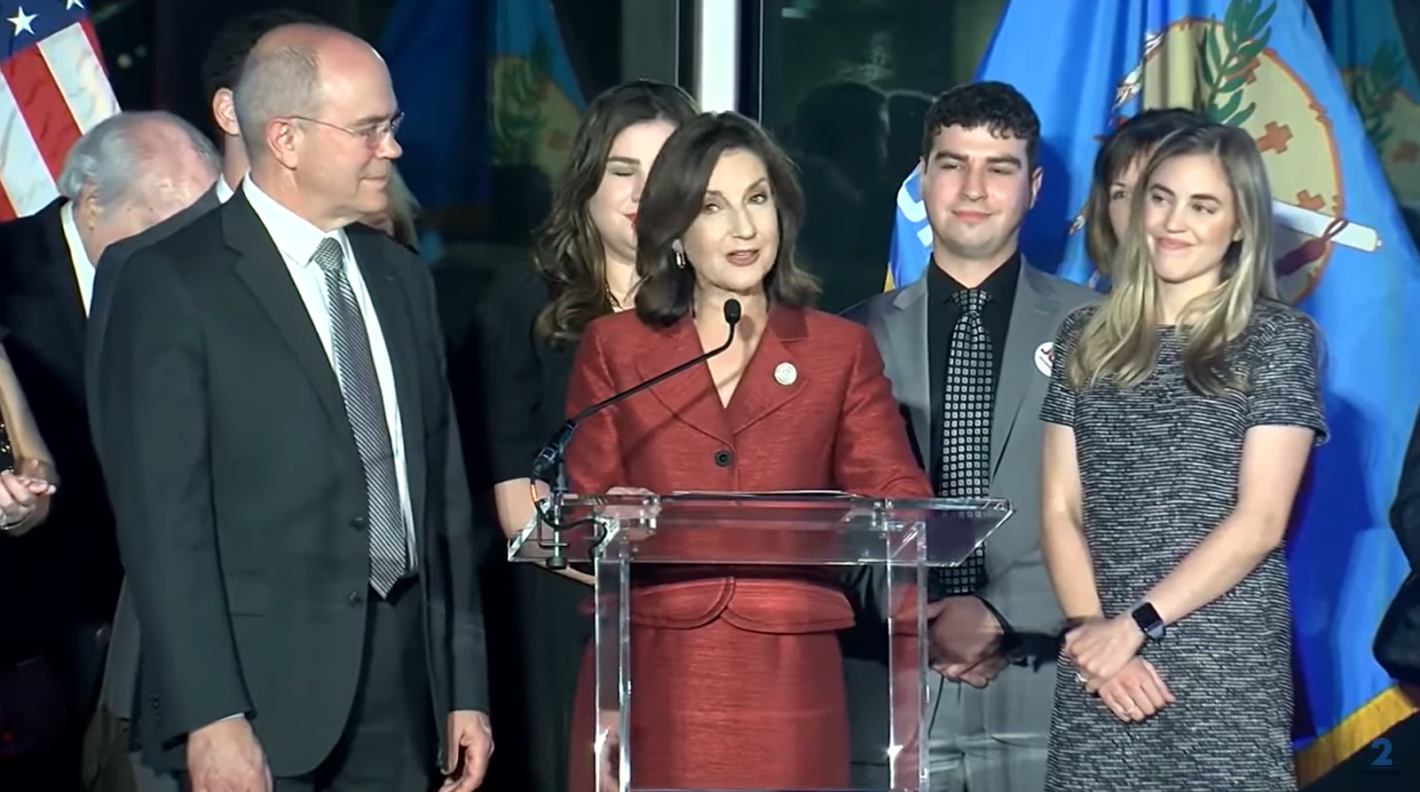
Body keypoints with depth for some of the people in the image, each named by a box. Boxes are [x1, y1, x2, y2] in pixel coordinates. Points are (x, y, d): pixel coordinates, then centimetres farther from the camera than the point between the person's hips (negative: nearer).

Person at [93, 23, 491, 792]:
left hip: (405, 691, 6)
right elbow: (162, 513, -11)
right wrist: (209, 719, -17)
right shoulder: (173, 285, -6)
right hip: (261, 691, -5)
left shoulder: (401, 276, 13)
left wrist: (465, 688, 11)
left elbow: (442, 488, 14)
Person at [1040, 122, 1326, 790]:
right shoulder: (1086, 338, 10)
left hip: (1229, 667, -3)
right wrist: (1091, 631, -9)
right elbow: (1058, 510, 6)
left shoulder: (1279, 338, 0)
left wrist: (1132, 624, -12)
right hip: (1099, 668, 3)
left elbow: (1260, 522, -7)